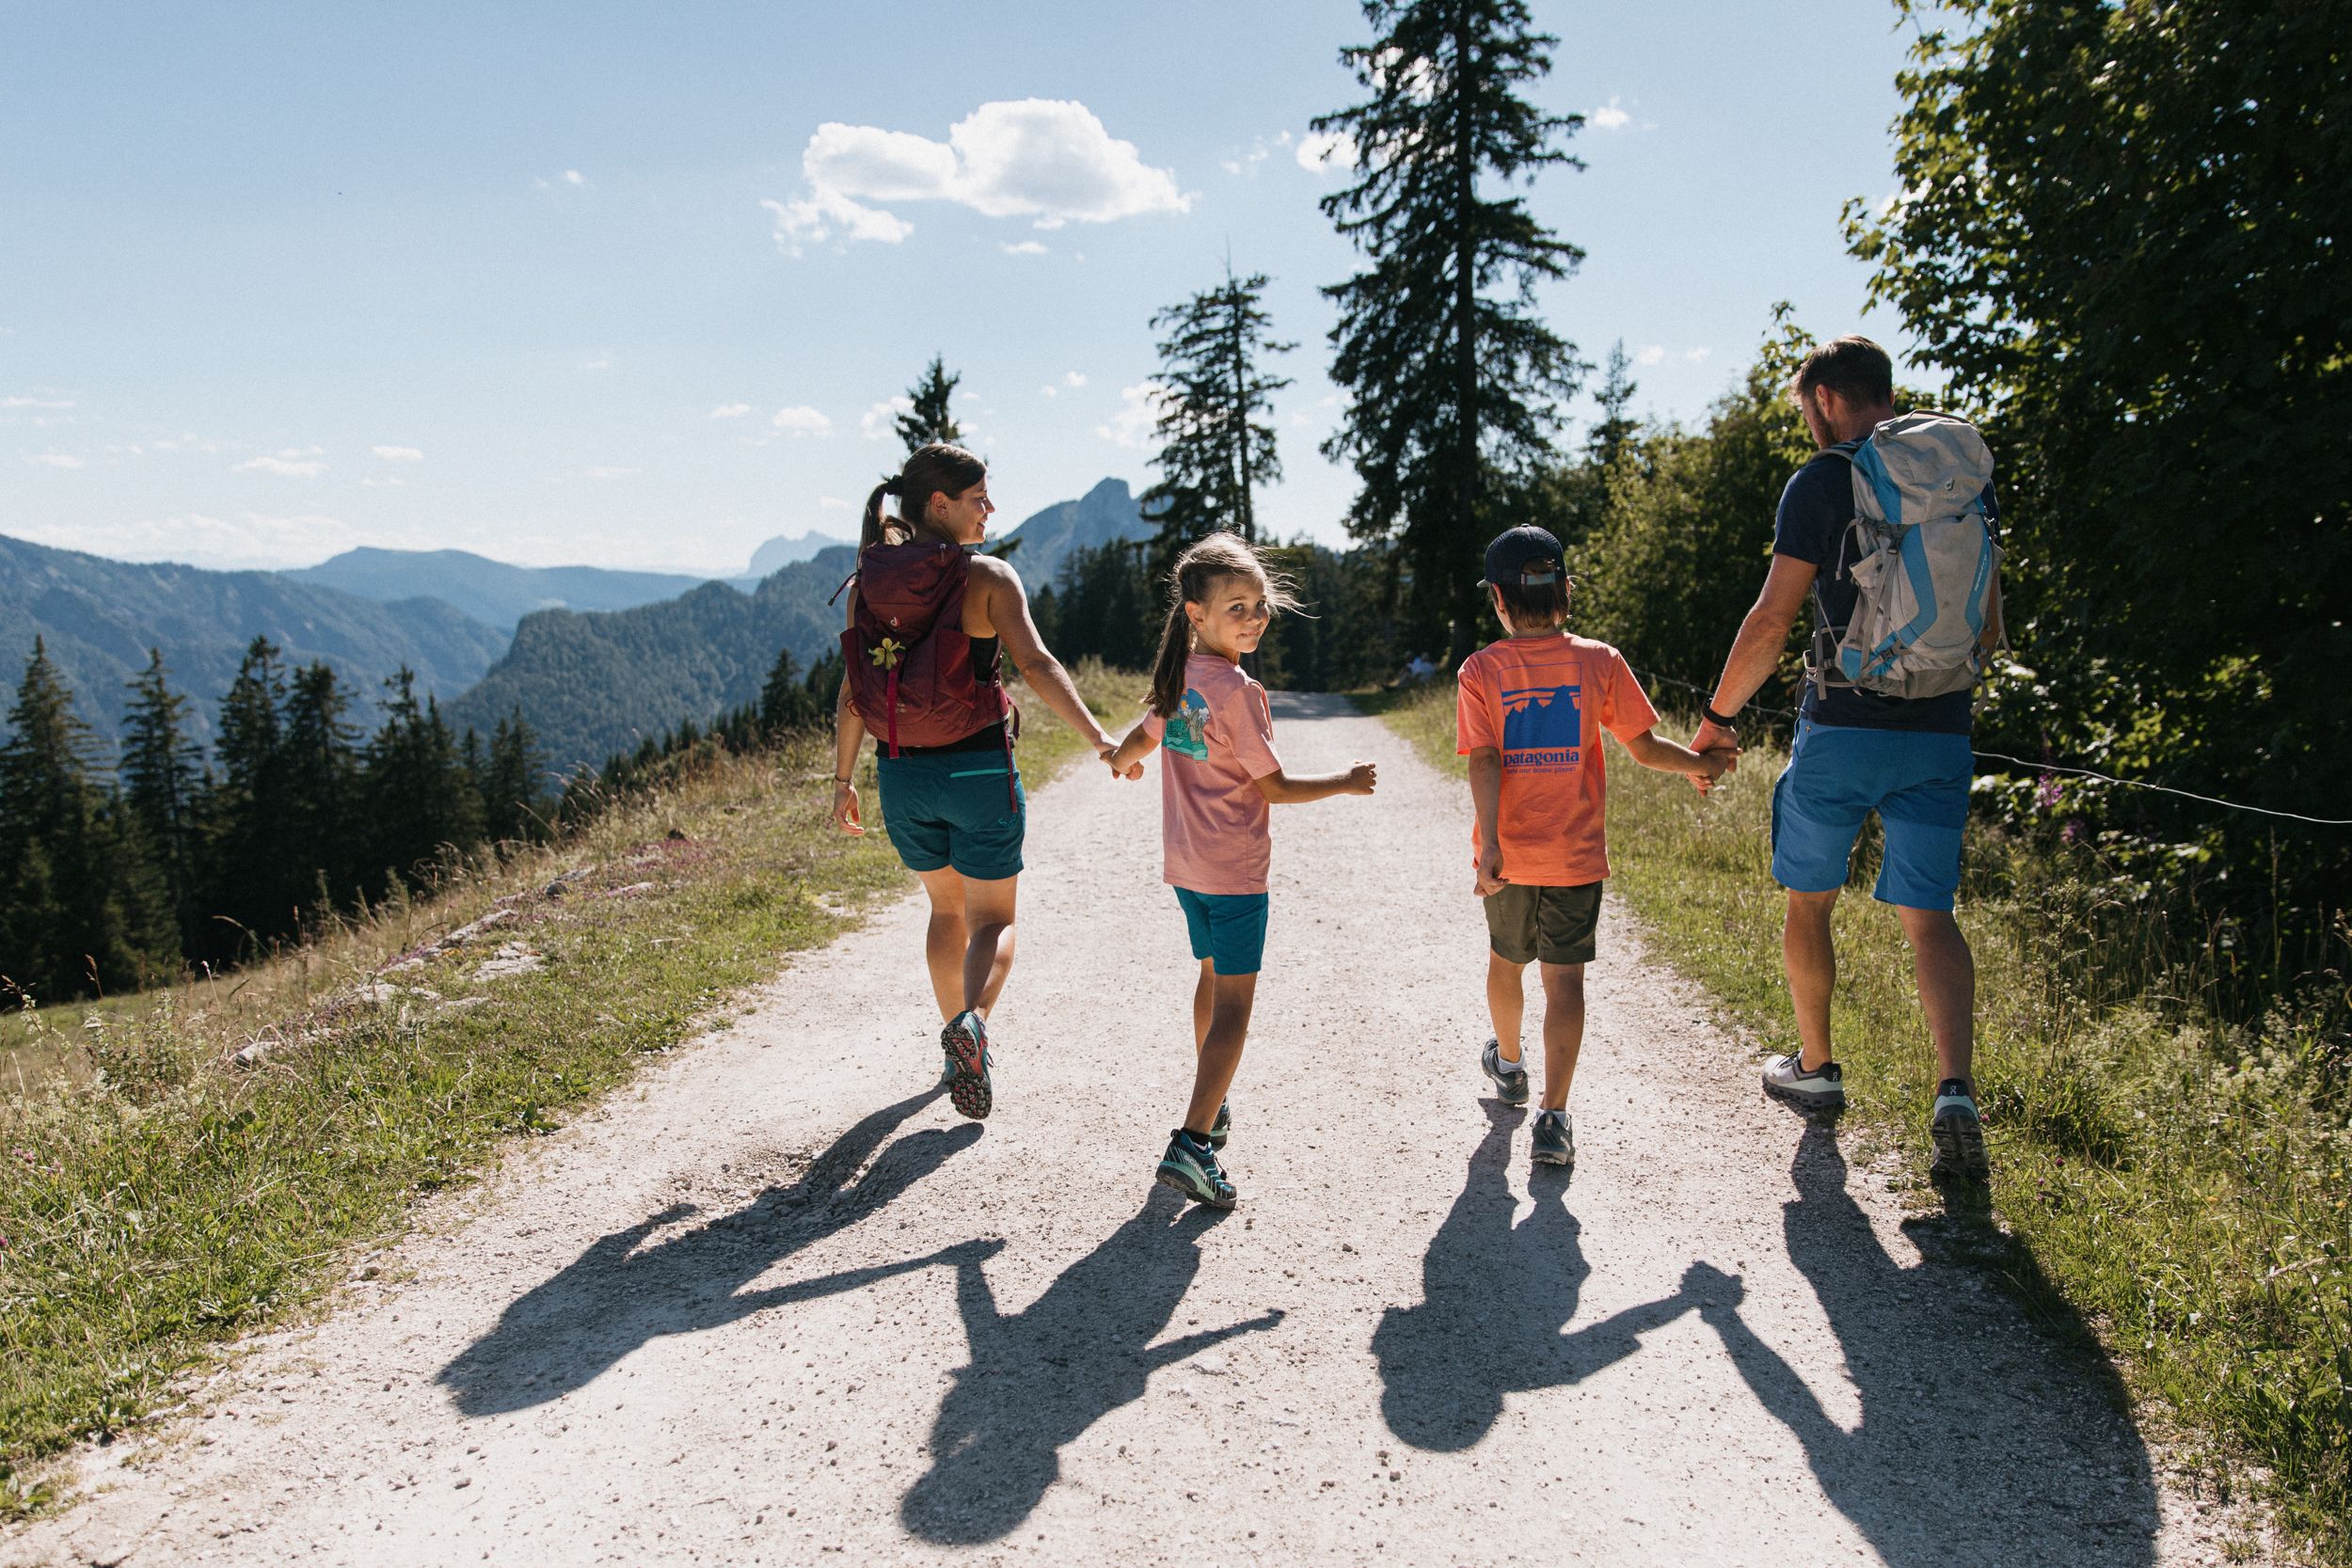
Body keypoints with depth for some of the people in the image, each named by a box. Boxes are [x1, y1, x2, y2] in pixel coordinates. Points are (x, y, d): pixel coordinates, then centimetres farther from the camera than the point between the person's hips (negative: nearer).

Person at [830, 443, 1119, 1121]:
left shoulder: (867, 582, 2)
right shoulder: (987, 577, -11)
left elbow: (852, 690, 3)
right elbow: (1036, 665, -23)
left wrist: (843, 778, 10)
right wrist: (1097, 736, -25)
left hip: (901, 773, 5)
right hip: (977, 768, -4)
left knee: (946, 908, 24)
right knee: (993, 918, 9)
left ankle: (960, 1046, 31)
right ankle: (972, 1024, -18)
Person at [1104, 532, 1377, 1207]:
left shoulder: (1179, 676, 4)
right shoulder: (1238, 692, -19)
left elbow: (1142, 738, 20)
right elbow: (1274, 786, -15)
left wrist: (1122, 762, 43)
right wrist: (1347, 782, -1)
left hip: (1185, 864, 8)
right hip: (1235, 871, -8)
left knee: (1213, 977, 24)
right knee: (1234, 1003, -4)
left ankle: (1211, 1108, 39)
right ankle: (1192, 1144, -11)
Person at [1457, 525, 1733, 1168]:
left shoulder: (1480, 669, -6)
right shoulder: (1599, 661, -5)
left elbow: (1484, 763, -14)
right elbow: (1644, 747, -2)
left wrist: (1489, 844, -17)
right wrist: (1699, 764, 16)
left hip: (1508, 852, 1)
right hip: (1577, 854, -1)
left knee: (1505, 961, 22)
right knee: (1564, 976, 2)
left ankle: (1508, 1064, 45)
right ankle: (1554, 1116, -5)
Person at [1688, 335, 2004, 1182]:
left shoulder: (1821, 482, -7)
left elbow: (1771, 622, -10)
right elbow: (1988, 627, 14)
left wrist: (1717, 715, 2)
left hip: (1843, 728, -4)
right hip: (1941, 736, 4)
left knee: (1809, 901, 14)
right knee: (1929, 915, 5)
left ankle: (1816, 1067, 27)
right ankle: (1956, 1090, -12)